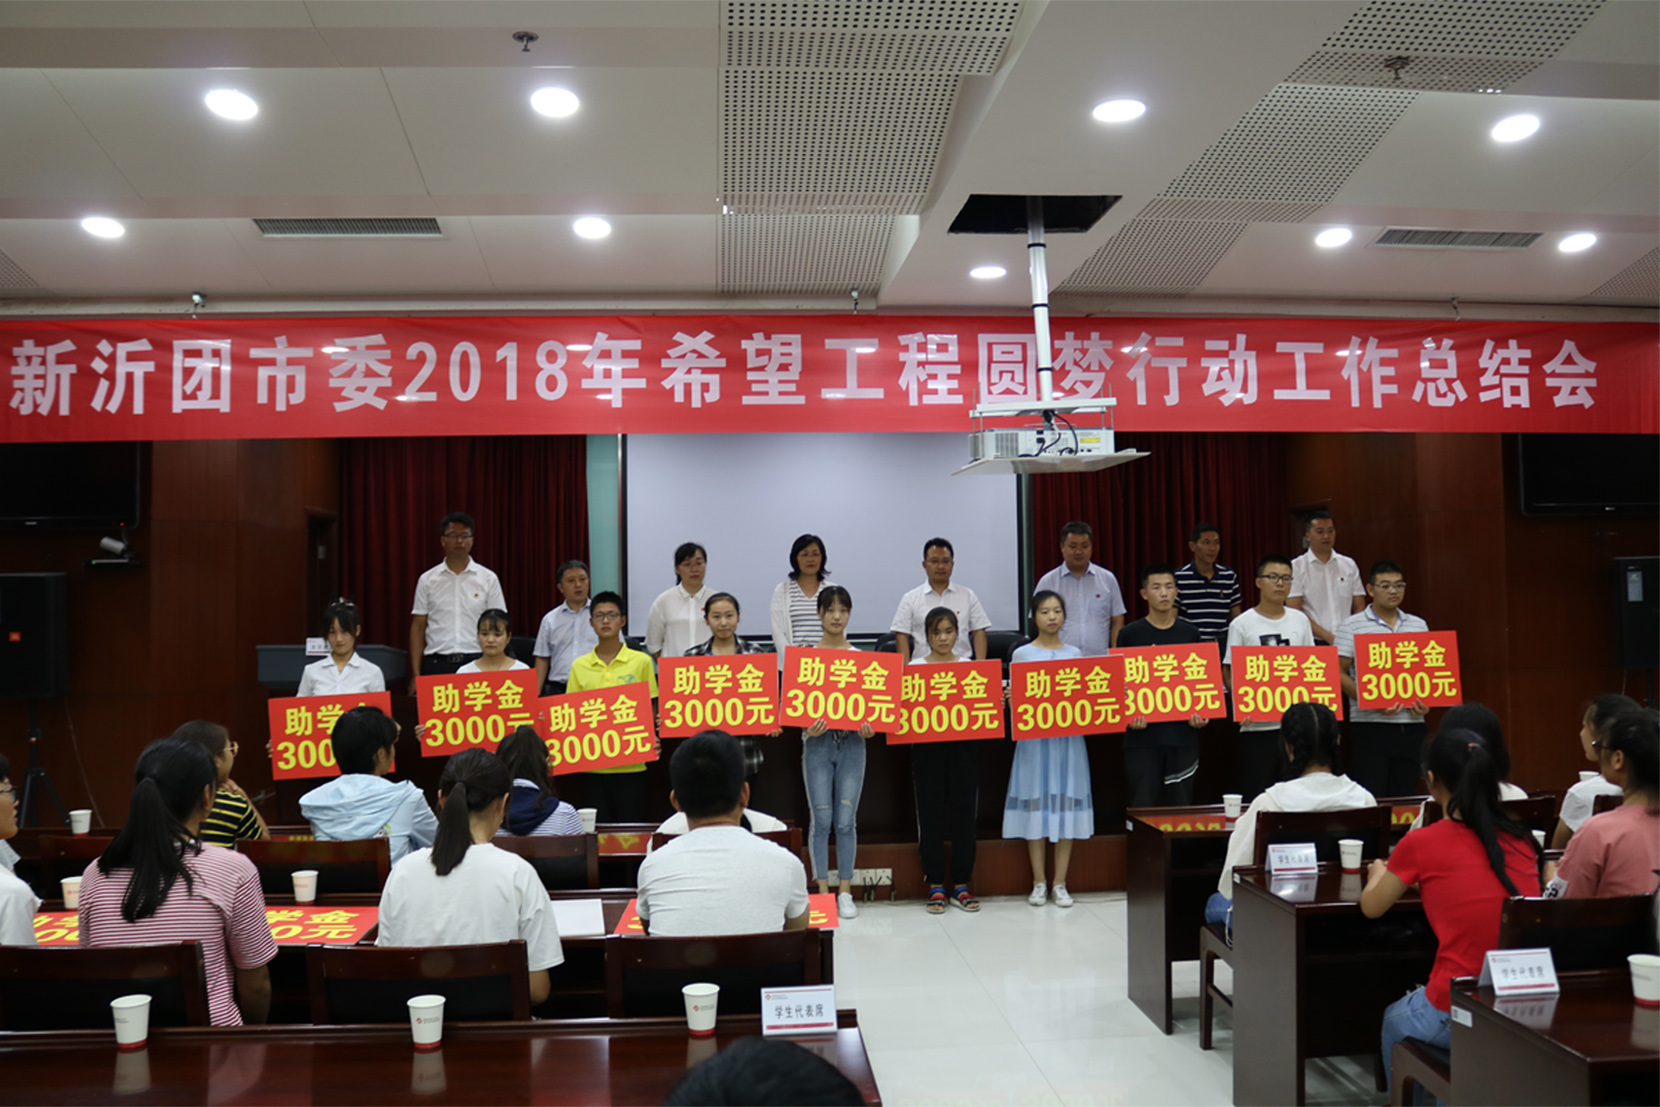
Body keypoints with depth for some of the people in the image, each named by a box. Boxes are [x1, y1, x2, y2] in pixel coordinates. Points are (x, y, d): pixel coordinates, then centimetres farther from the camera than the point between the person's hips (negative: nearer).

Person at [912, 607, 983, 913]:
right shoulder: (916, 668, 4)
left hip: (964, 746, 1)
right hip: (928, 746, -1)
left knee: (964, 813, 4)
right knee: (930, 814, 1)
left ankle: (961, 884, 15)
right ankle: (935, 885, 11)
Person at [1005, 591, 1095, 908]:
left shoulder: (1075, 653, 10)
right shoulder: (1022, 654, 3)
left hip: (1068, 737, 2)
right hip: (1034, 737, -2)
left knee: (1066, 806, 2)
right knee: (1036, 805, 0)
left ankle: (1060, 883, 9)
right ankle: (1038, 883, 10)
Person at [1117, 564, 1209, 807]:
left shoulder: (1191, 634, 10)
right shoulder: (1129, 635, 3)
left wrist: (1201, 714, -3)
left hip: (1182, 733, 2)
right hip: (1142, 735, -2)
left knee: (1180, 805, 7)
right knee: (1142, 807, -1)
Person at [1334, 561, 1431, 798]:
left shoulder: (1418, 625, 14)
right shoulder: (1351, 627, 0)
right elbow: (1340, 674, -4)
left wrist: (1426, 702, -1)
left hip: (1412, 727, 4)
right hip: (1370, 726, -4)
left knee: (1404, 796, 8)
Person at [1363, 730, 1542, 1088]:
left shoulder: (1421, 844, -9)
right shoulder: (1521, 840, 3)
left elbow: (1371, 908, 8)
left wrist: (1378, 872, 29)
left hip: (1455, 1019, -4)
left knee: (1394, 1021, 29)